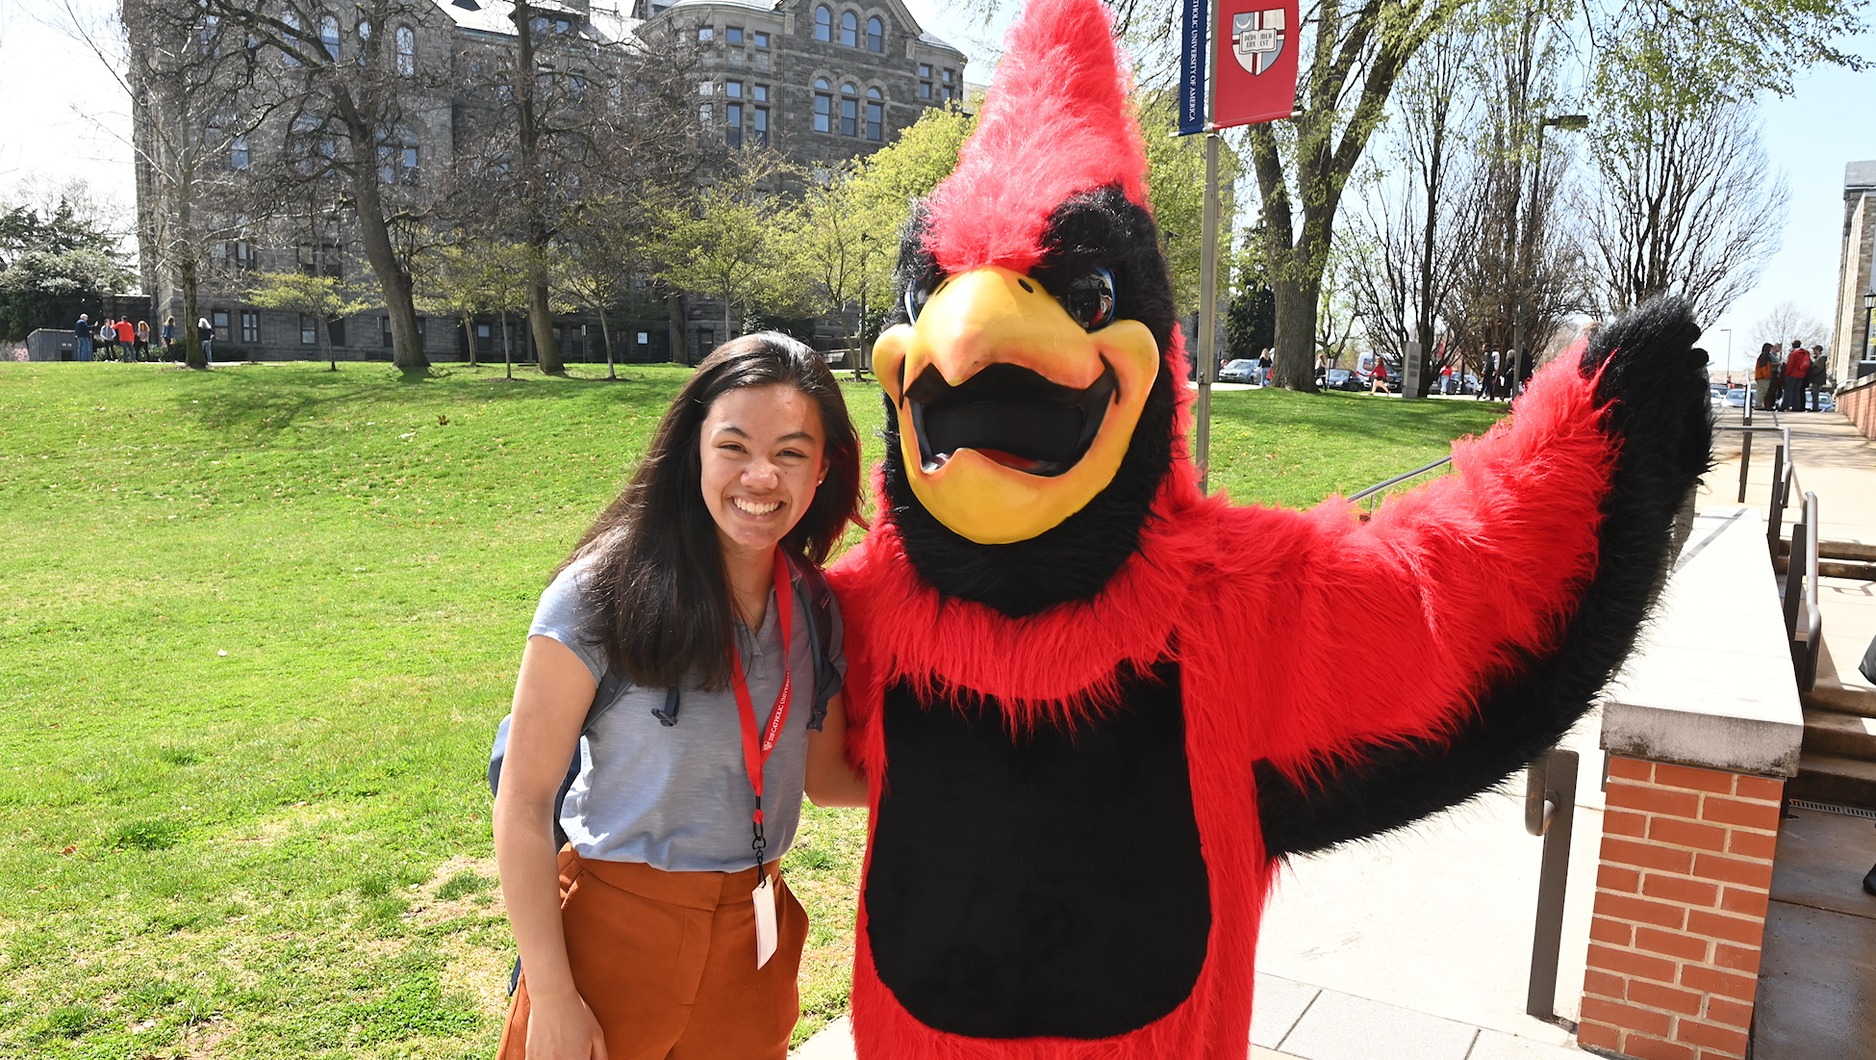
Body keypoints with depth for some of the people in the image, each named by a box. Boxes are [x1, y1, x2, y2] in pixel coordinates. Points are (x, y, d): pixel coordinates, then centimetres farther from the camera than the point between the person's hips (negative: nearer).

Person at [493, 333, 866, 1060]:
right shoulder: (601, 595, -15)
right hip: (614, 935, -4)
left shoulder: (816, 610, -1)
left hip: (753, 944, 4)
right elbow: (524, 801, -12)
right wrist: (550, 998, -12)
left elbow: (827, 775, 8)